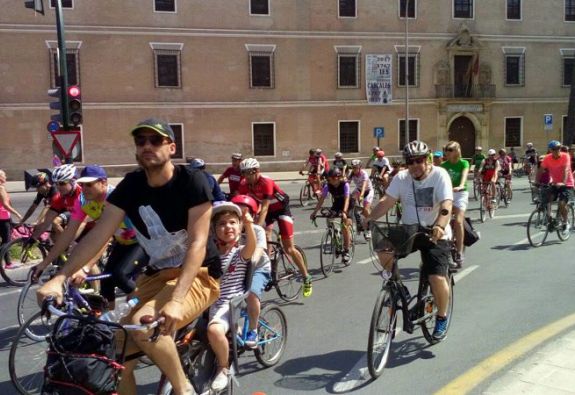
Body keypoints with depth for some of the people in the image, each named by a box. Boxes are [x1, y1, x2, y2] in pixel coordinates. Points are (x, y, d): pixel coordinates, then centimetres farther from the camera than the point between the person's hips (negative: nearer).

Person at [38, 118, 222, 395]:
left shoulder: (191, 181, -16)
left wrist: (176, 300, -33)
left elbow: (198, 243, -22)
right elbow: (98, 235, -5)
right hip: (157, 275, 5)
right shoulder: (131, 185, -1)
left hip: (199, 275, -5)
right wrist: (59, 278, -17)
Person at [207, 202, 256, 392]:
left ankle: (224, 368, -6)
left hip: (231, 303, -5)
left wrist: (249, 225, -42)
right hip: (211, 302, 5)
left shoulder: (241, 252, -3)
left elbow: (251, 245, -26)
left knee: (214, 329, -31)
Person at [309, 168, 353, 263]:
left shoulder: (345, 184, -28)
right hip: (336, 204, 5)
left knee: (345, 227, -16)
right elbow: (321, 199, -20)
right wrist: (314, 212, -29)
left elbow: (347, 199, -38)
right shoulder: (328, 186, -18)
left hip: (347, 206, -4)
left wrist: (344, 212, -52)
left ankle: (346, 252, -8)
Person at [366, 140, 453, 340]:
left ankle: (442, 317, 12)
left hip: (435, 234, -4)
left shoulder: (439, 175, -14)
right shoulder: (401, 177, -2)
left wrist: (439, 227, -45)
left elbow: (446, 206, -27)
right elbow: (387, 201, -11)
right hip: (408, 230, 4)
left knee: (437, 278, -18)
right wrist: (369, 218, -27)